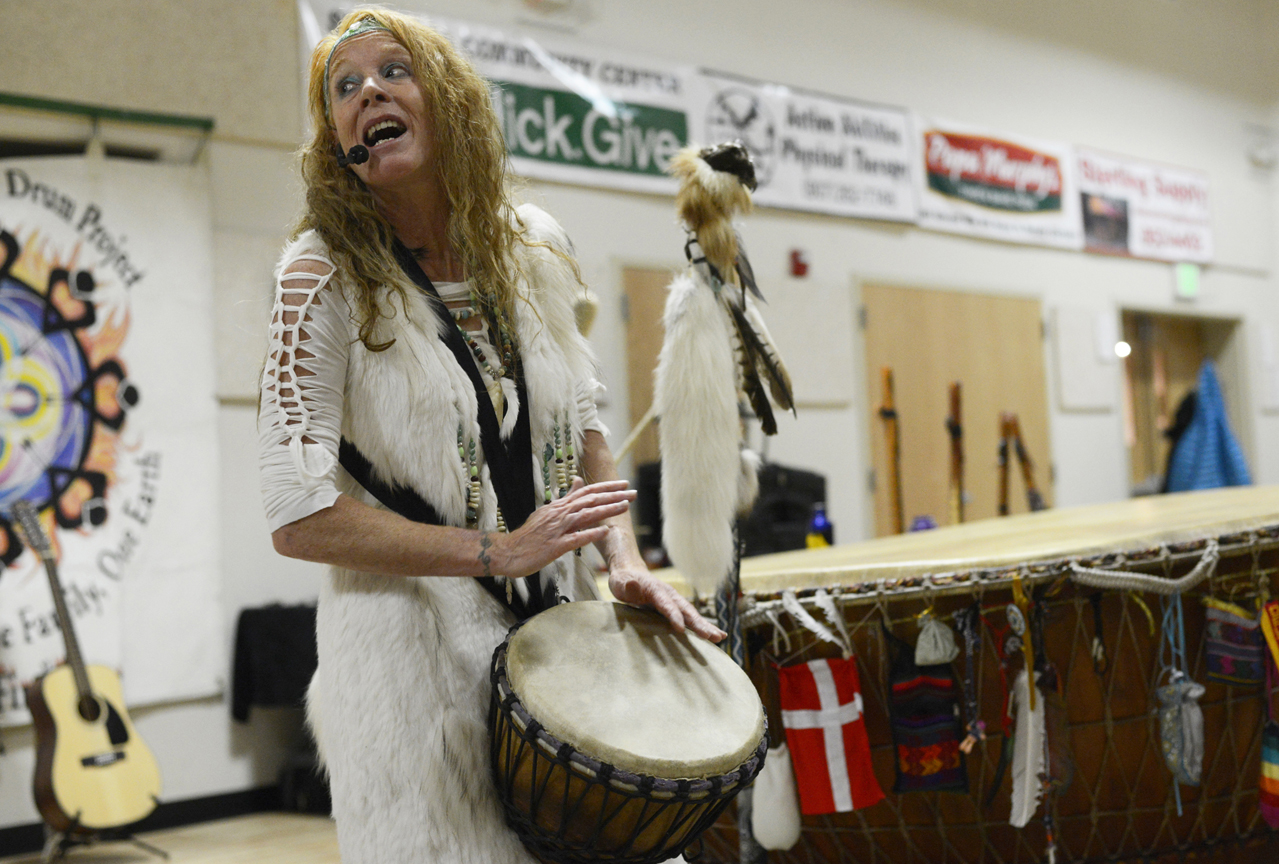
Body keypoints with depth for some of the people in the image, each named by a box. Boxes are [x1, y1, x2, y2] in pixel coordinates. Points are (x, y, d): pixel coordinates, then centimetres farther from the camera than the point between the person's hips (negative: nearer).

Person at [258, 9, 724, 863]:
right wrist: (496, 553, -19)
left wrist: (625, 559, -3)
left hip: (557, 631, 5)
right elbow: (298, 516, -16)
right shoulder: (326, 272, -12)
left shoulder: (534, 247, 3)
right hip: (414, 647, -5)